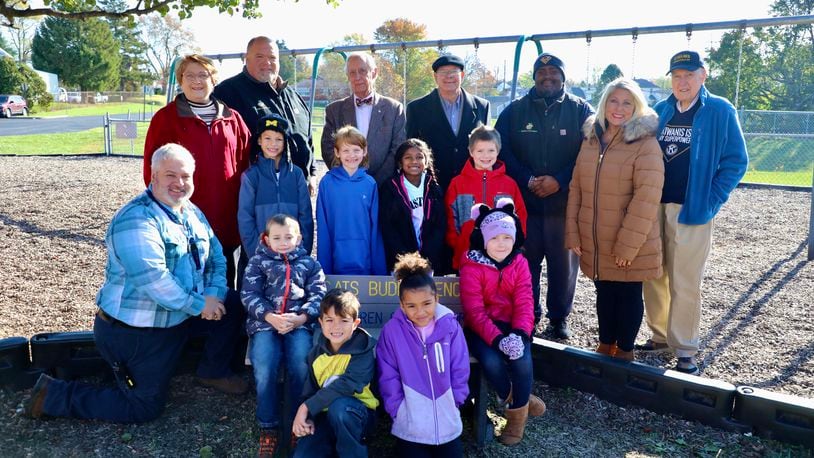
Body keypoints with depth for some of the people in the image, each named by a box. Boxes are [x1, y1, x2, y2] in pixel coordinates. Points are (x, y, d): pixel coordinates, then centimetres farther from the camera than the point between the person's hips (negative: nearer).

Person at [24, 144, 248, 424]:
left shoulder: (193, 213, 6)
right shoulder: (137, 220, -23)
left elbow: (216, 257, 8)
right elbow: (152, 279, -32)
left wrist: (214, 293, -12)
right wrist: (198, 305, -25)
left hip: (178, 316, 8)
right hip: (134, 332, -8)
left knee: (231, 303, 3)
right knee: (145, 409, -1)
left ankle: (214, 372, 21)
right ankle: (53, 395, 12)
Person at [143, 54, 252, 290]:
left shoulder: (232, 118, 10)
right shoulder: (165, 118, 2)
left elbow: (246, 163, 11)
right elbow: (153, 167, 0)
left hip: (227, 220, 3)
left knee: (227, 283, 12)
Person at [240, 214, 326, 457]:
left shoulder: (309, 263, 17)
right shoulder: (258, 262, 15)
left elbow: (318, 296, 6)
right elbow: (249, 295, 3)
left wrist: (300, 318, -13)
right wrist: (270, 316, -15)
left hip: (299, 323, 0)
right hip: (265, 321, 0)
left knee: (302, 368, -26)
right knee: (264, 371, -24)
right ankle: (268, 427, -8)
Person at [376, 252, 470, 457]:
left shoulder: (450, 326, -5)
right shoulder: (391, 331, -10)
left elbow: (460, 371, 2)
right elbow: (388, 378, -4)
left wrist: (453, 403, -1)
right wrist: (399, 411, -8)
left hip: (447, 422, 2)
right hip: (411, 425, -2)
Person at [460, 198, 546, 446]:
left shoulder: (519, 263, -1)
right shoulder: (471, 267, -12)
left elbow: (524, 304, -8)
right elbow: (474, 311, -17)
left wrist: (519, 334, -27)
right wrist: (497, 338, -31)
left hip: (512, 325, 2)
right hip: (481, 328, -2)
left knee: (521, 358, -26)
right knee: (491, 361, -30)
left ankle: (518, 413, -1)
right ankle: (513, 399, 4)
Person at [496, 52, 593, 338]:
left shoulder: (581, 110, 4)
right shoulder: (514, 111, 8)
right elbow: (502, 151, 1)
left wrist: (559, 181, -14)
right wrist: (527, 180, -12)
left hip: (565, 202, 0)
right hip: (523, 201, 1)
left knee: (563, 263, 7)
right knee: (526, 261, 8)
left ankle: (559, 317, 24)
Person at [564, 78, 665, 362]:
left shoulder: (645, 144, -12)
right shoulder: (591, 139, 6)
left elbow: (646, 199, -18)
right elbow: (576, 189, 7)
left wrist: (628, 244, -20)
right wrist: (573, 233, 1)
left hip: (631, 245, -5)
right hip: (594, 243, 5)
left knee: (628, 295, 11)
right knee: (604, 293, 19)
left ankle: (625, 351, 29)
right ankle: (605, 345, 36)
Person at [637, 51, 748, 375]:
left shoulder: (720, 111, -3)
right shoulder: (659, 111, 10)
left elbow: (736, 161, -3)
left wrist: (711, 201, -9)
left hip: (691, 211, -4)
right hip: (652, 207, 5)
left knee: (685, 284, -1)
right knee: (653, 277, 11)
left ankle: (685, 350, 12)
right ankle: (660, 336, 27)